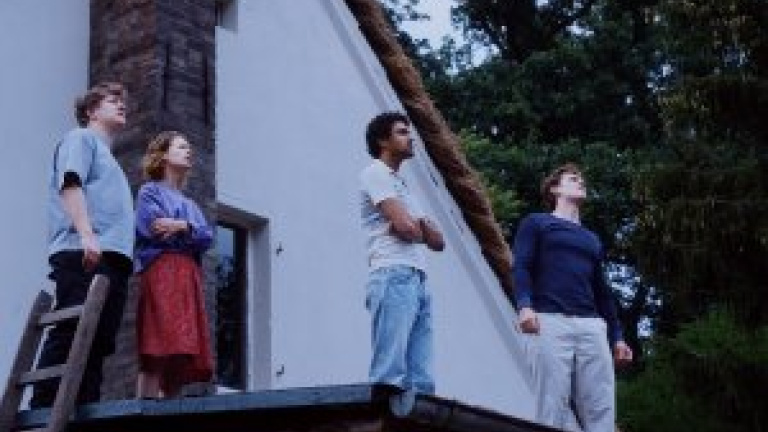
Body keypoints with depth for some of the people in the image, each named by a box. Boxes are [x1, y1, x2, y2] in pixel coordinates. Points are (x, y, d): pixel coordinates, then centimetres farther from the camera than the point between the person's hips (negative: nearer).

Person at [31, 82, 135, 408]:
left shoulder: (108, 158, 35)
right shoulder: (81, 138, 10)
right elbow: (70, 184, -8)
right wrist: (87, 235, -22)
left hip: (111, 258, 9)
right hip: (84, 256, -9)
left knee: (97, 344, -1)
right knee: (71, 335, -17)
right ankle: (43, 410, -21)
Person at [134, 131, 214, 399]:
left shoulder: (189, 204, 31)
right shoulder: (150, 191, 13)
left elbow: (207, 237, 12)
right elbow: (153, 227, -7)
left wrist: (182, 226, -6)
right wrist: (192, 231, 2)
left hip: (189, 276, 7)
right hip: (161, 270, -7)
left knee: (181, 357, -3)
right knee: (158, 351, -21)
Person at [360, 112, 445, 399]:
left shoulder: (401, 184, 31)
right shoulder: (376, 173, 4)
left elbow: (437, 241, 23)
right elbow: (407, 228, -10)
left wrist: (418, 224, 3)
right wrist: (420, 228, 12)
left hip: (418, 282, 9)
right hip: (394, 278, -9)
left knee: (421, 380, -2)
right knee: (390, 375, -19)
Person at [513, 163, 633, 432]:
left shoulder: (592, 239, 32)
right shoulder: (536, 223, 16)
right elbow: (521, 267, 1)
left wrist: (616, 336, 21)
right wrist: (525, 305, -17)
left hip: (592, 325, 5)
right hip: (551, 320, -5)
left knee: (601, 410, -7)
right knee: (554, 406, -15)